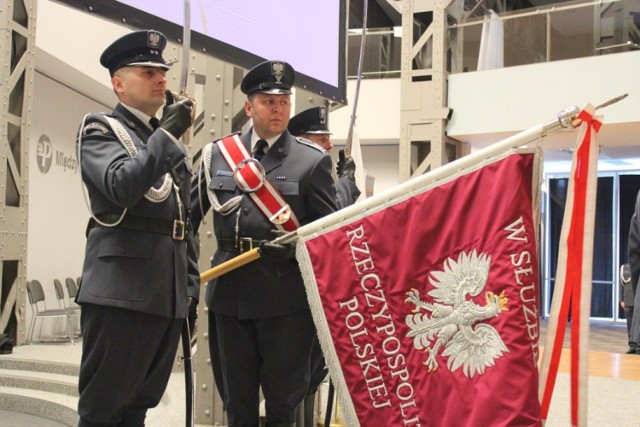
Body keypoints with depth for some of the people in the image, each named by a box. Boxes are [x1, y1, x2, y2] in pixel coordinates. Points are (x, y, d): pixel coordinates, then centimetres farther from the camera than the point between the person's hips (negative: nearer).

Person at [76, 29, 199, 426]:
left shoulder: (174, 142, 21)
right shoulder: (100, 129, 2)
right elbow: (123, 187, -19)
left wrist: (191, 285, 16)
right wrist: (166, 134, -16)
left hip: (169, 293, 6)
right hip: (122, 289, -6)